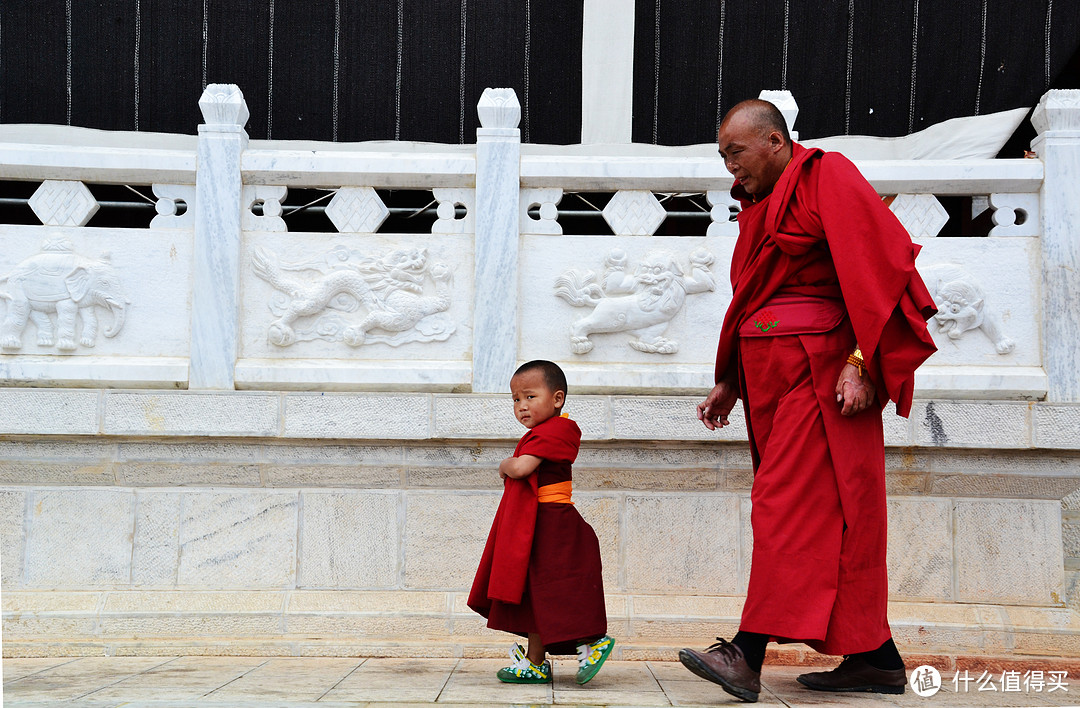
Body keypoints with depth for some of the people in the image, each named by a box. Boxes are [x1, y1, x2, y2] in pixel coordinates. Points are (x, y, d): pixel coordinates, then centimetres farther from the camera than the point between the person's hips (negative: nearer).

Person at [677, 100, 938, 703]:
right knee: (832, 516, 7)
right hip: (773, 375, 9)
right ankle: (875, 658, 10)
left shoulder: (828, 178, -6)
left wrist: (861, 362, -21)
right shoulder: (761, 205, 20)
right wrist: (730, 380, 22)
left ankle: (749, 656, -18)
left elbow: (874, 268, -15)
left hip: (819, 370, -9)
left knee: (788, 505, -14)